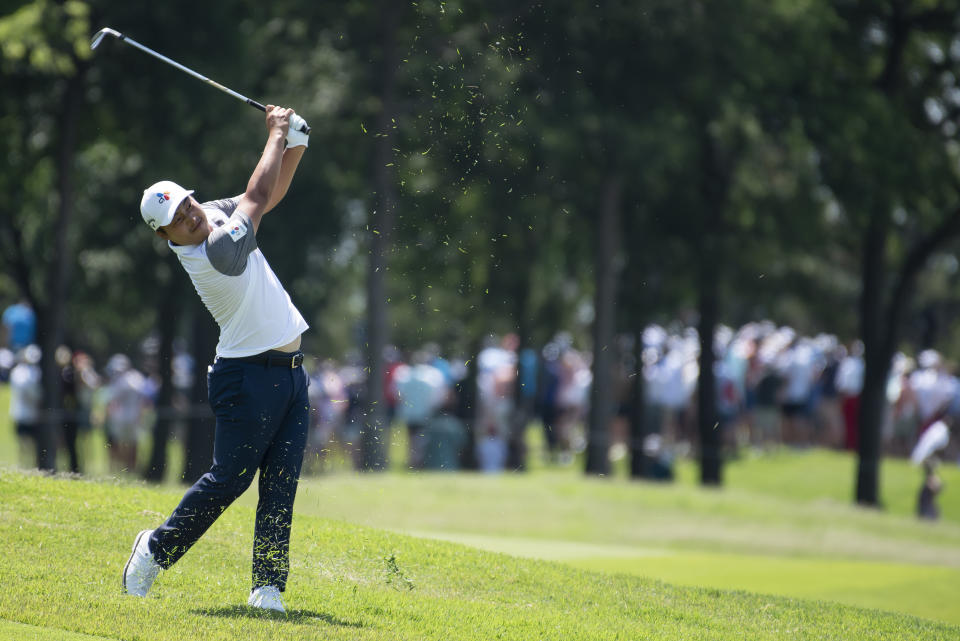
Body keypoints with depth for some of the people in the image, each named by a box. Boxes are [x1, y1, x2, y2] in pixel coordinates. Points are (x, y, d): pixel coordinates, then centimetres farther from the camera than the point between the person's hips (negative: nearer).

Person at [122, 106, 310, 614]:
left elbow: (270, 194, 16)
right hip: (248, 377, -8)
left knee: (281, 486, 2)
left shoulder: (216, 214, 5)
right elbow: (258, 198, -17)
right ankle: (158, 548, 17)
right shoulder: (213, 252, -21)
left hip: (290, 372, 8)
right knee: (229, 479, -2)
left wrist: (294, 143, 0)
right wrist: (276, 134, -5)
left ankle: (268, 586, 1)